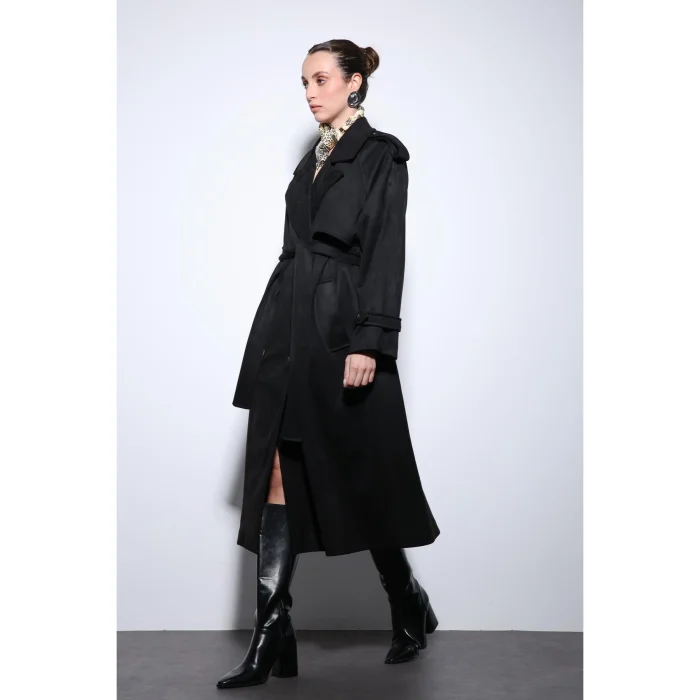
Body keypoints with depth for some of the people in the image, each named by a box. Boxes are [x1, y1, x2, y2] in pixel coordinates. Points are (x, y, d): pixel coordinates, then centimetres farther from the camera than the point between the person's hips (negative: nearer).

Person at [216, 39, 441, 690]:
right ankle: (271, 638, 3)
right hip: (287, 326, 7)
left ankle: (410, 606, 28)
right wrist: (277, 336, 17)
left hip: (341, 330, -7)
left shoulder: (381, 155, -3)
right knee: (277, 472, 0)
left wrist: (369, 342, -20)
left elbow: (386, 254, -11)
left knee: (357, 475, 3)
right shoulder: (313, 157, 18)